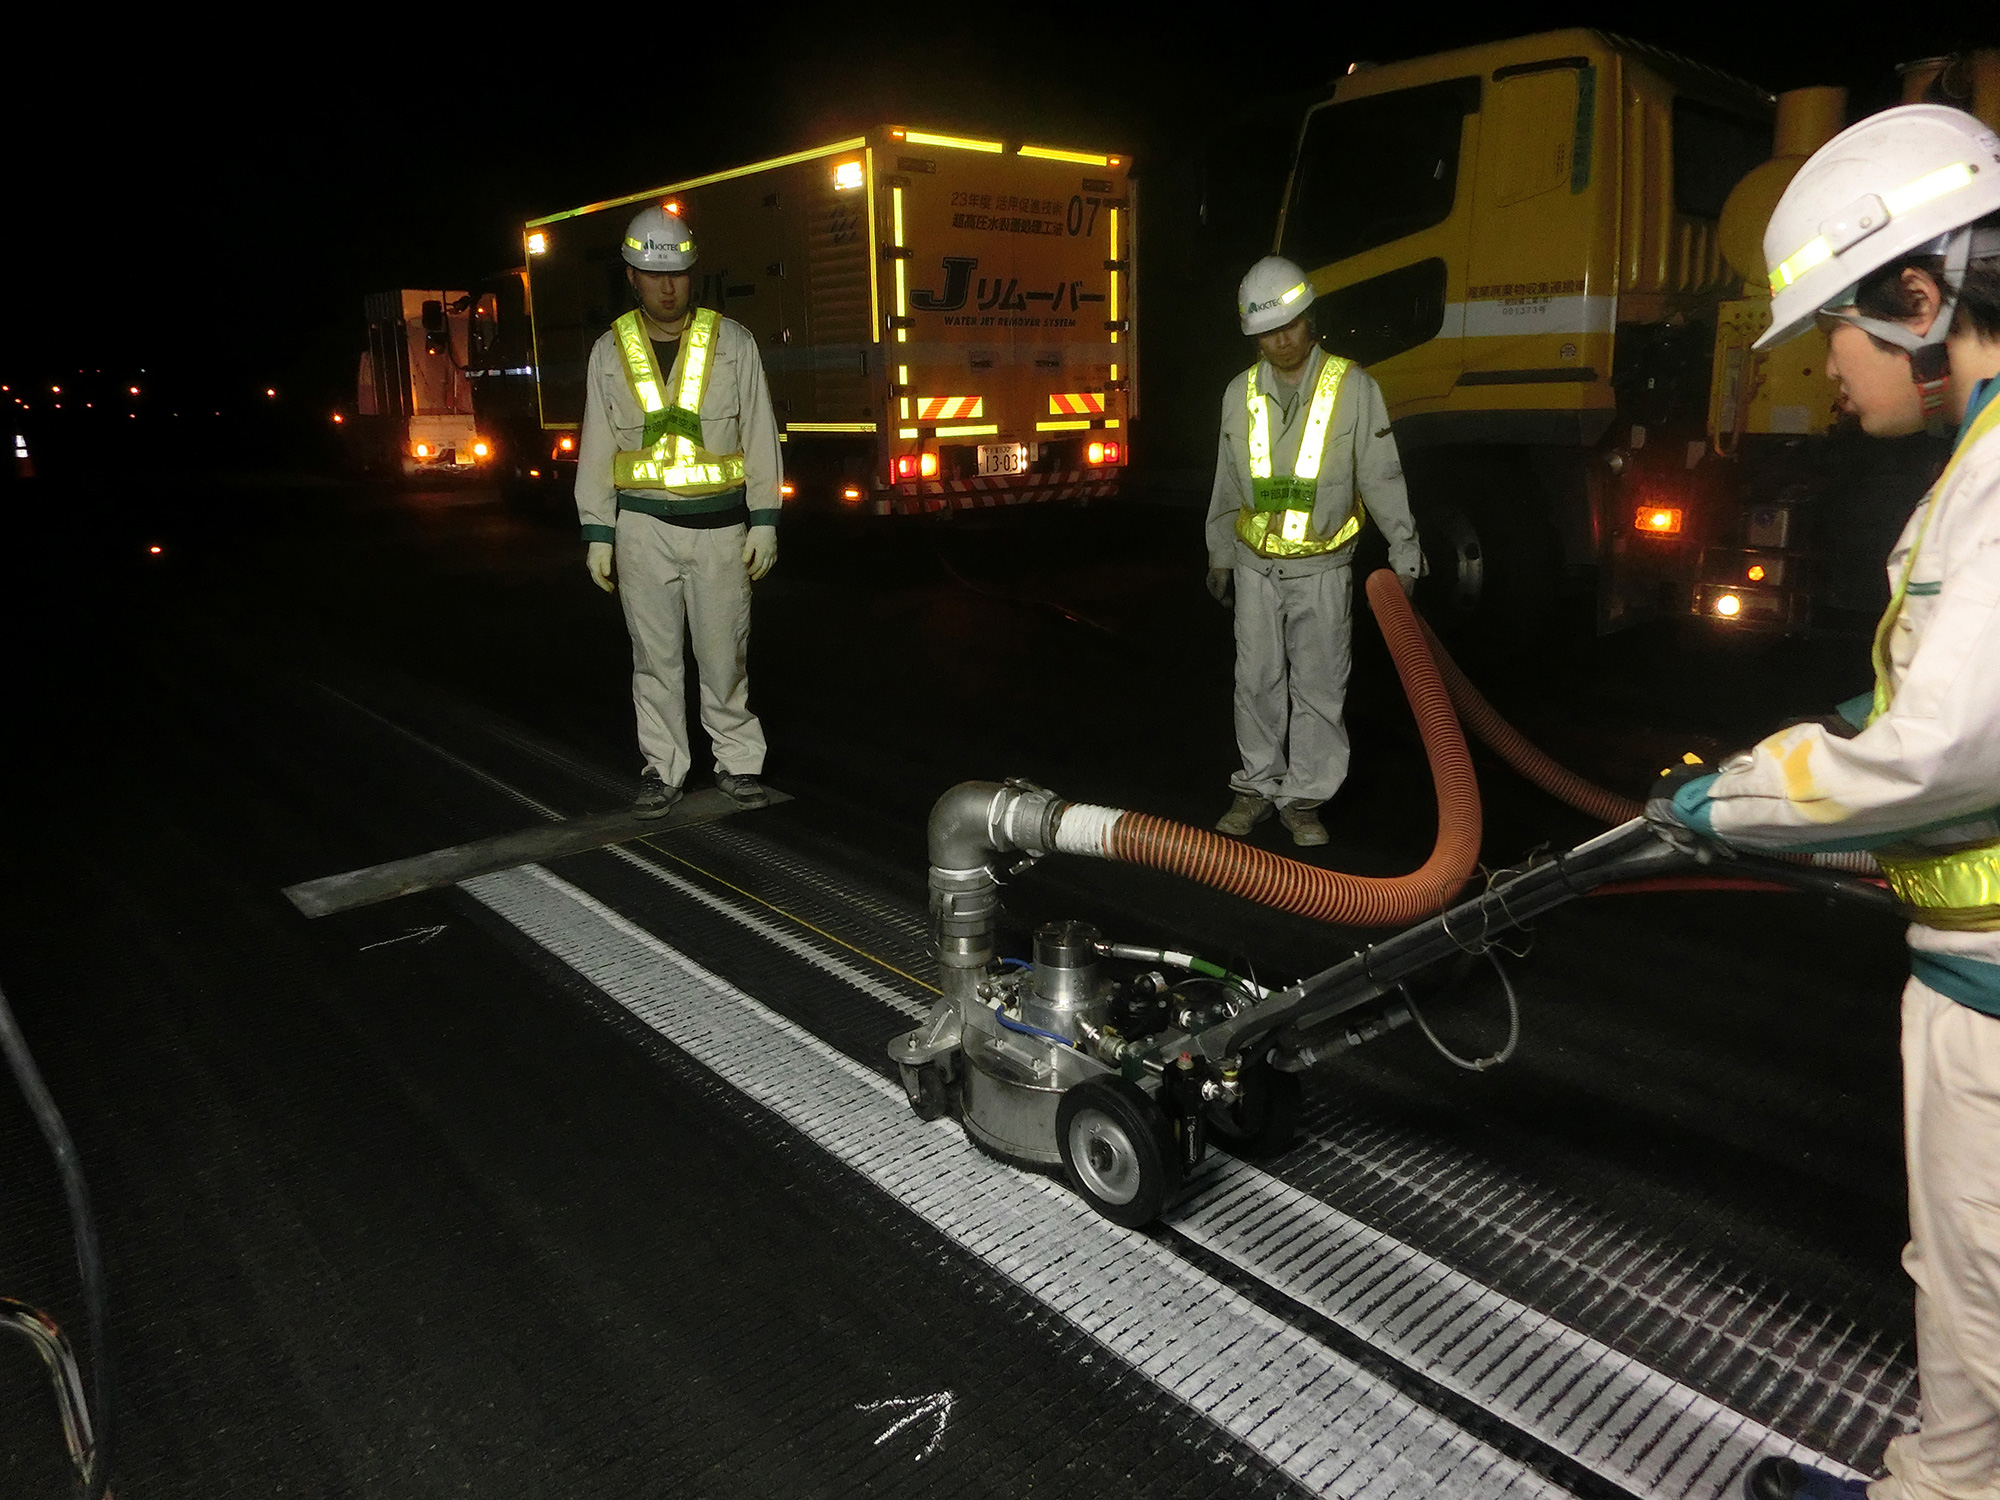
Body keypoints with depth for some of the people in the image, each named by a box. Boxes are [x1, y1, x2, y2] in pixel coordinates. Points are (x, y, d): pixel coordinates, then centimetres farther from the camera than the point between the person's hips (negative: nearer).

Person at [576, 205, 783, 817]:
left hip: (720, 523, -1)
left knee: (723, 652, 2)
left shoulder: (731, 341, 2)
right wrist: (597, 533, 4)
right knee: (655, 656, 6)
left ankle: (738, 761, 16)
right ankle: (663, 768, 17)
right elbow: (596, 448, 8)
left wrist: (765, 521, -2)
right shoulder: (610, 351, 5)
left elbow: (760, 436, 3)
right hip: (643, 523, 2)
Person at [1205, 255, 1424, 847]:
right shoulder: (1241, 393, 4)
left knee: (1318, 687, 3)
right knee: (1258, 682, 9)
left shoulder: (1353, 388, -6)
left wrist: (1405, 554, -5)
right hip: (1257, 565, 3)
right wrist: (1219, 557, 16)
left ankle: (1304, 798, 14)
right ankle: (1259, 786, 22)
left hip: (1323, 569, -3)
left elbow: (1382, 478, -4)